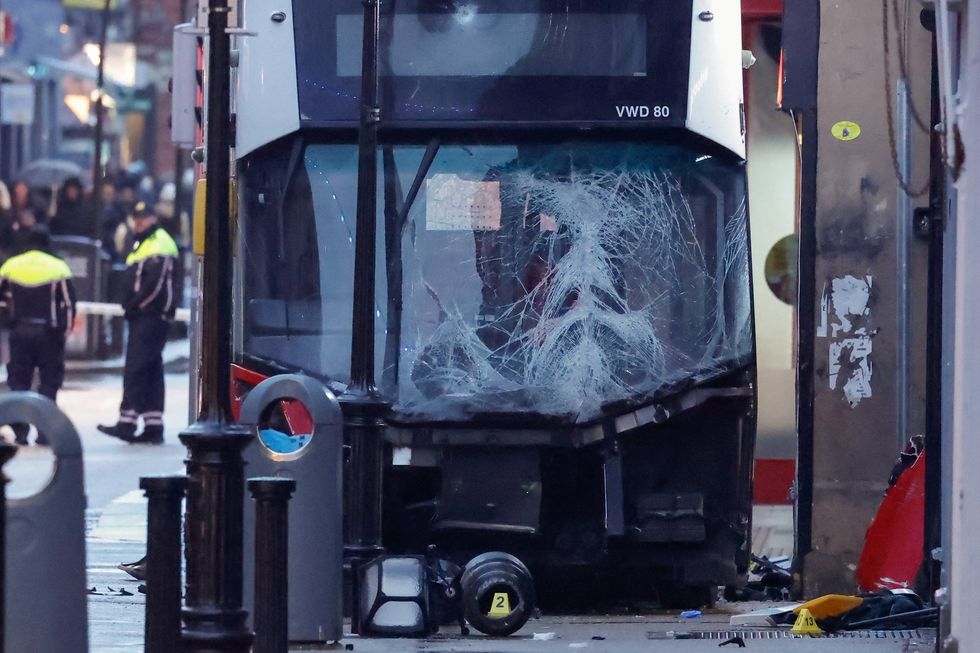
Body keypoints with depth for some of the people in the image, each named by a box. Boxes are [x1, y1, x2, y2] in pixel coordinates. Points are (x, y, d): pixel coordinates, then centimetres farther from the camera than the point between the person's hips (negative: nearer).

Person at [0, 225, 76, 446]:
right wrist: (65, 329, 5)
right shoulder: (57, 268, -6)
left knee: (19, 380, 10)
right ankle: (44, 431, -2)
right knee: (49, 381, 5)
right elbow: (68, 303, -6)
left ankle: (20, 431, 5)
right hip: (48, 332, -2)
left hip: (20, 330, 2)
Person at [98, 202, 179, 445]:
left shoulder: (160, 244, -11)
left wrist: (134, 306, -15)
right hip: (142, 316, 10)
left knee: (135, 368, -14)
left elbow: (156, 284, -20)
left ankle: (127, 423, -17)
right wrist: (130, 305, 12)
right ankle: (153, 426, 11)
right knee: (151, 371, 10)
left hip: (152, 315, -10)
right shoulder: (142, 244, 21)